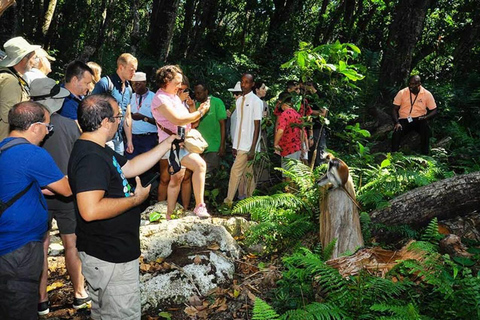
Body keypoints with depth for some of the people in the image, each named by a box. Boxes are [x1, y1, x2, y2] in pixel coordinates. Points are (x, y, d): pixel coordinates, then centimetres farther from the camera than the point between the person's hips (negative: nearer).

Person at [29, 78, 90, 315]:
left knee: (41, 247, 12)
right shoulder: (69, 125, -12)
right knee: (72, 245, 12)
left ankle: (42, 301, 21)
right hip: (66, 193, 0)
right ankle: (79, 294, 26)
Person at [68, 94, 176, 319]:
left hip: (105, 253, 11)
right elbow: (90, 210, -35)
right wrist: (135, 199, -23)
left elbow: (131, 167, 14)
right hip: (111, 258, -11)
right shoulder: (91, 158, -26)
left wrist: (168, 143, 13)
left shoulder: (96, 150, 8)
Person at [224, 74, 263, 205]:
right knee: (248, 173, 11)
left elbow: (257, 126, -11)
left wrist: (253, 149, -15)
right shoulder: (239, 100, 12)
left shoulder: (256, 101, -8)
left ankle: (229, 200, 2)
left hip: (248, 146, -7)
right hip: (240, 145, 7)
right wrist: (234, 145, 14)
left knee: (235, 171, -8)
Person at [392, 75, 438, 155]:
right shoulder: (402, 93, -1)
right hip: (404, 120, 0)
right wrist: (397, 123, -17)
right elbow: (395, 110, 0)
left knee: (425, 126, -33)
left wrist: (426, 117, -18)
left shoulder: (427, 94, -1)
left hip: (419, 119, 0)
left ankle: (425, 155, -24)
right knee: (397, 132, -31)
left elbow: (434, 111, 3)